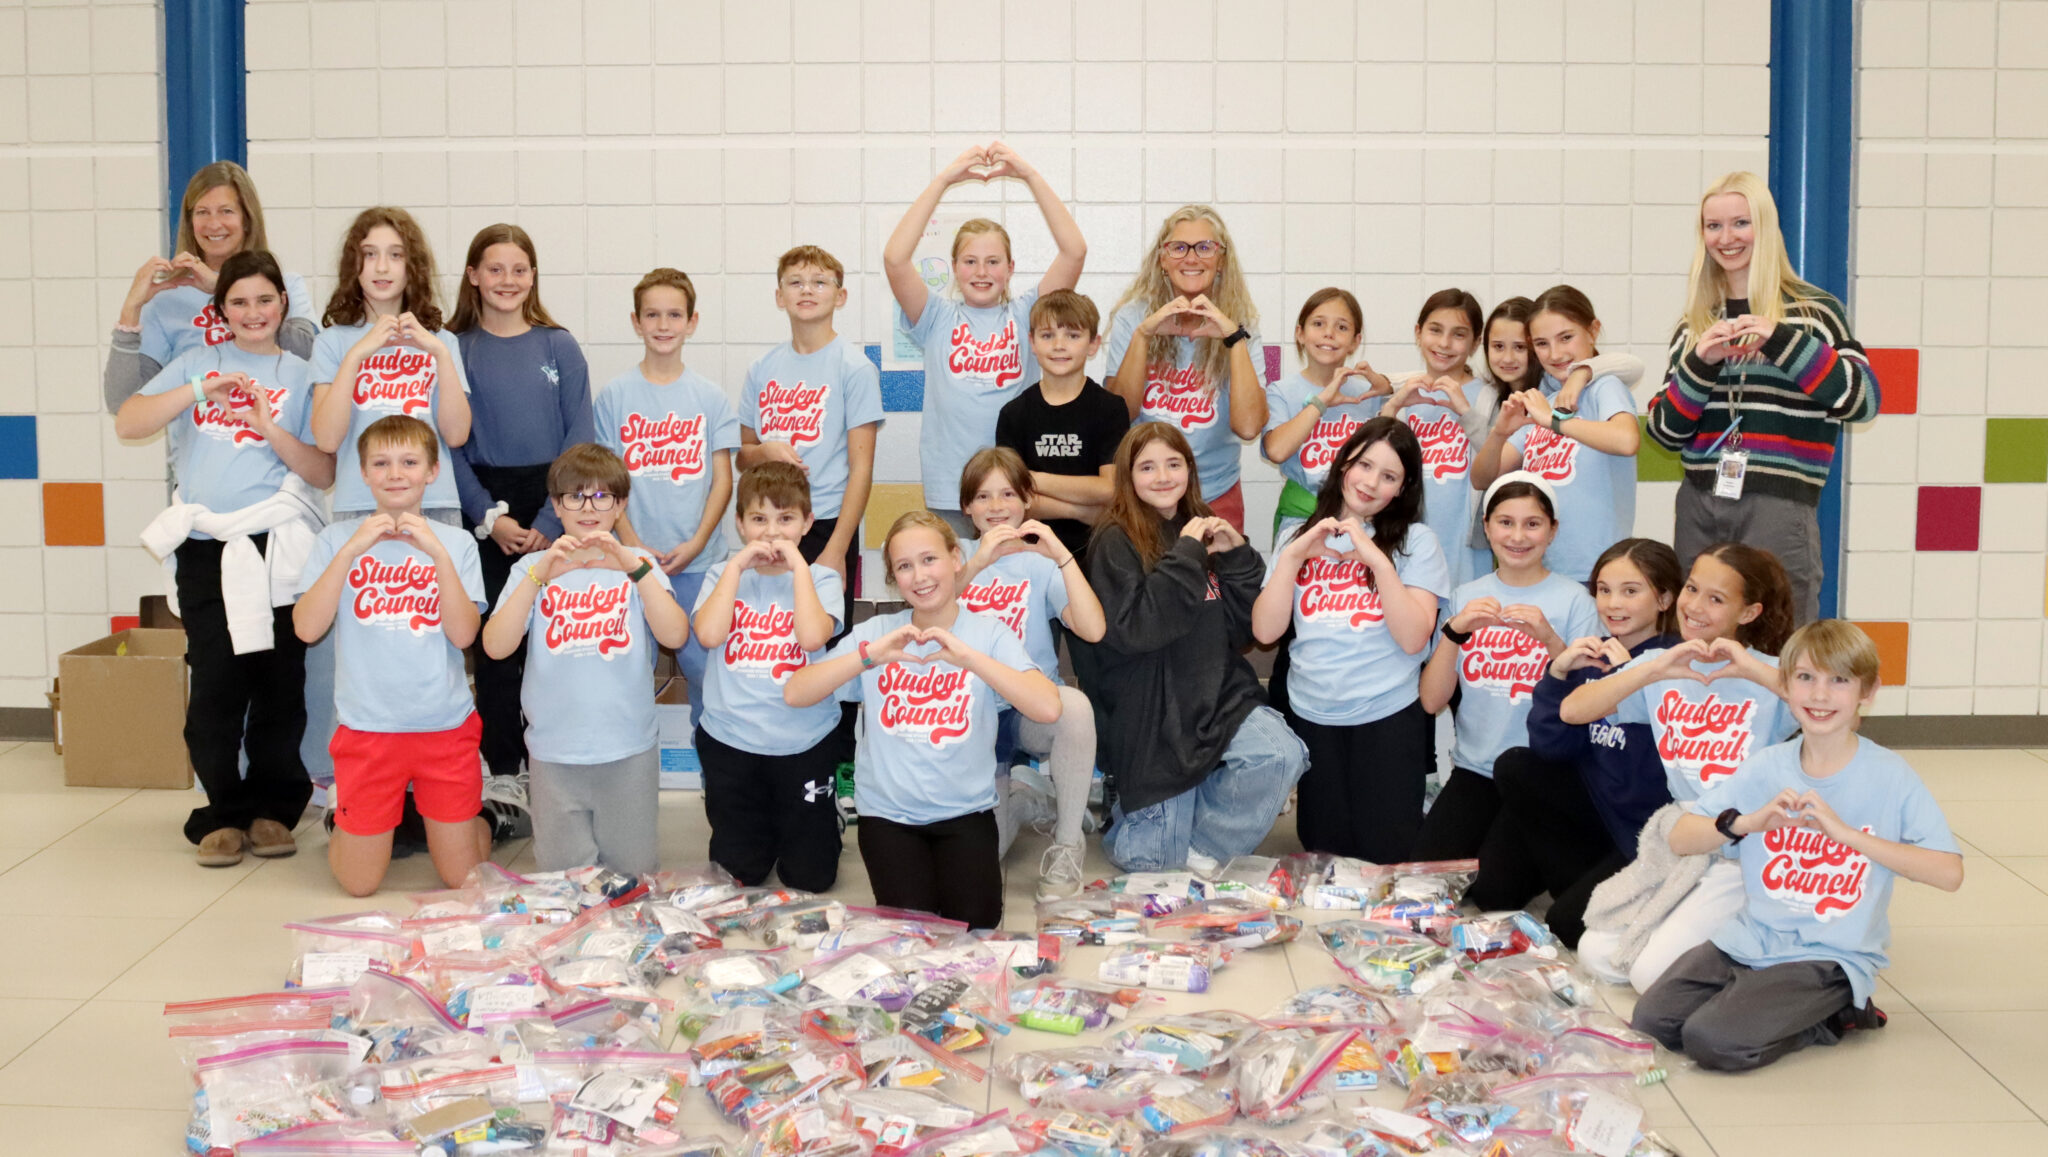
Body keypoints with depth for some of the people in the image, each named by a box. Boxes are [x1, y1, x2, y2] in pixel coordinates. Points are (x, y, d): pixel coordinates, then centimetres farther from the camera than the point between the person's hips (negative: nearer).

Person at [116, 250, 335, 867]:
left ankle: (274, 809, 16)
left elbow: (324, 473, 3)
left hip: (277, 546, -1)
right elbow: (127, 423, 0)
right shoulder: (198, 362, 12)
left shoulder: (301, 375, 10)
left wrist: (270, 428, -12)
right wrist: (200, 391, -11)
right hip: (205, 547, 1)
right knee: (215, 685, -2)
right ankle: (223, 814, 10)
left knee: (279, 685, 3)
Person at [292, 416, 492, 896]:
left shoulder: (456, 542, 3)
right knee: (358, 883, 4)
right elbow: (307, 628, -9)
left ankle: (473, 820, 35)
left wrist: (438, 553, -17)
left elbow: (464, 634, -8)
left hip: (446, 726, 0)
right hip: (367, 727, 0)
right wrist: (352, 550, -16)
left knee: (462, 877, 4)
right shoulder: (338, 538, 2)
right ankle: (348, 825, 35)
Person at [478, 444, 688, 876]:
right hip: (554, 753, 0)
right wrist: (540, 575, -23)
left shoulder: (638, 564, 2)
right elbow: (496, 646, -11)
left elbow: (674, 635, -14)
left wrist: (634, 567, -26)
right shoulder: (533, 567, 3)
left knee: (633, 873, 6)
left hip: (630, 750, 0)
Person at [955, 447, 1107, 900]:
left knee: (1075, 706, -39)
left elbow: (1092, 630, -15)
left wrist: (1062, 555, -20)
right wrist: (978, 563, -25)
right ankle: (1025, 799, 15)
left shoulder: (1041, 563, 2)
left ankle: (1067, 844, -18)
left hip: (1033, 707, -1)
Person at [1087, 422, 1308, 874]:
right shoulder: (1116, 542, -6)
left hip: (1219, 691, 4)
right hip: (1153, 709, -4)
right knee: (1153, 860, -2)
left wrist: (1238, 557, -7)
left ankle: (1201, 842, -2)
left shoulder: (1204, 530, 9)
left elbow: (1242, 630, 6)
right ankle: (1126, 813, 33)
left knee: (1282, 756, -27)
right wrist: (1186, 554, -20)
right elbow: (1134, 629, -22)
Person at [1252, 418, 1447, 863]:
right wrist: (1294, 555, -9)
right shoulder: (1300, 536, 9)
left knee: (1385, 859, 0)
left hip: (1387, 721, -3)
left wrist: (1377, 559, -20)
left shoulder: (1416, 541, -1)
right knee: (1321, 855, 8)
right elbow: (1265, 630, 0)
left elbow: (1413, 638, -14)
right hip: (1310, 717, 3)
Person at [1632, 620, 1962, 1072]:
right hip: (1750, 939, 4)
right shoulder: (1765, 768, 1)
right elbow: (1681, 840, -1)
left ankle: (1834, 1017, 2)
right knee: (1652, 1019, -12)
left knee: (1714, 1041, -22)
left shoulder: (1889, 777, -8)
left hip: (1831, 957, -4)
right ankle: (1754, 999, 11)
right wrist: (1748, 821, -20)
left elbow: (1950, 873, -19)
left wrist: (1846, 832, -25)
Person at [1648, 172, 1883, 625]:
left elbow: (1863, 400, -8)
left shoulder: (1814, 311, 3)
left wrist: (1782, 341, -18)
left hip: (1780, 511, -4)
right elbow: (1665, 431, 8)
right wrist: (1700, 364, -9)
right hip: (1700, 508, 4)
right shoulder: (1695, 323, 13)